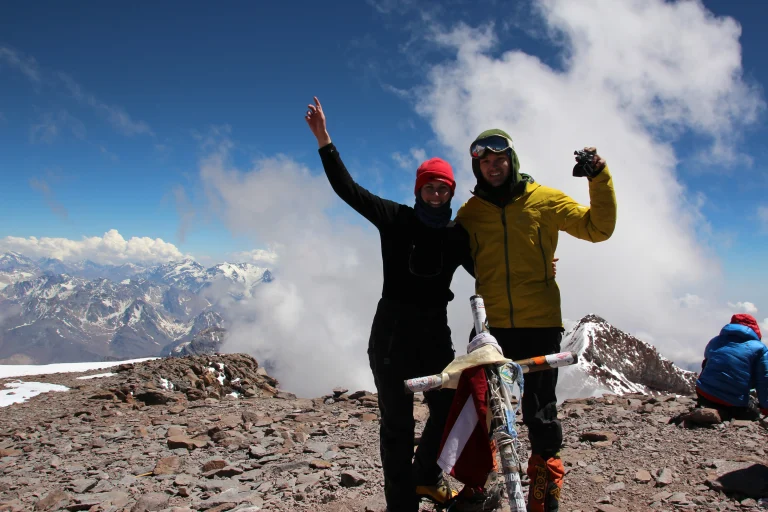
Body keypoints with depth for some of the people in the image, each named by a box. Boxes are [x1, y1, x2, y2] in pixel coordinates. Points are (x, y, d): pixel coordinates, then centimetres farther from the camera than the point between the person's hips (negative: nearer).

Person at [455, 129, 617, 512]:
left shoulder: (544, 199, 2)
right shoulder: (470, 212, 7)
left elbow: (598, 228, 0)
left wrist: (599, 178, -9)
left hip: (540, 325, -1)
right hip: (490, 325, 2)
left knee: (541, 412, 7)